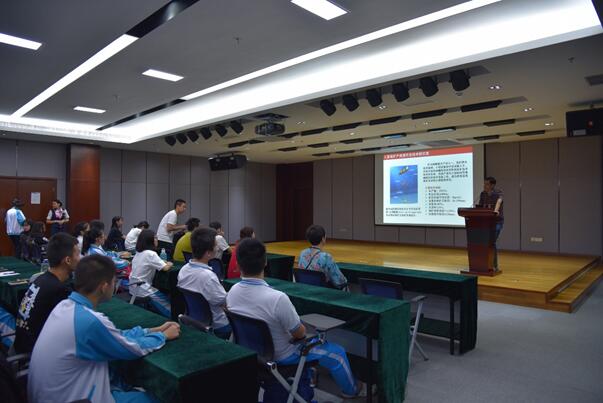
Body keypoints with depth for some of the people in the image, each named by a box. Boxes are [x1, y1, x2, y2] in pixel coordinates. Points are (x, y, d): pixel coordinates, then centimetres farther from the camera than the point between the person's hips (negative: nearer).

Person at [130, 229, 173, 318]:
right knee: (169, 311, -2)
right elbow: (165, 268, -21)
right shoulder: (150, 254, -19)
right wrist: (169, 264, 0)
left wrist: (165, 263, 7)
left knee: (166, 299, 18)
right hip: (143, 290, -9)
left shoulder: (139, 253, 8)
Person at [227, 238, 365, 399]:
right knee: (337, 353, 12)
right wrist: (301, 329, 3)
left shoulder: (232, 292, -15)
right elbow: (300, 333, -20)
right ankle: (351, 389, 39)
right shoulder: (277, 298, -37)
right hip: (281, 356, -6)